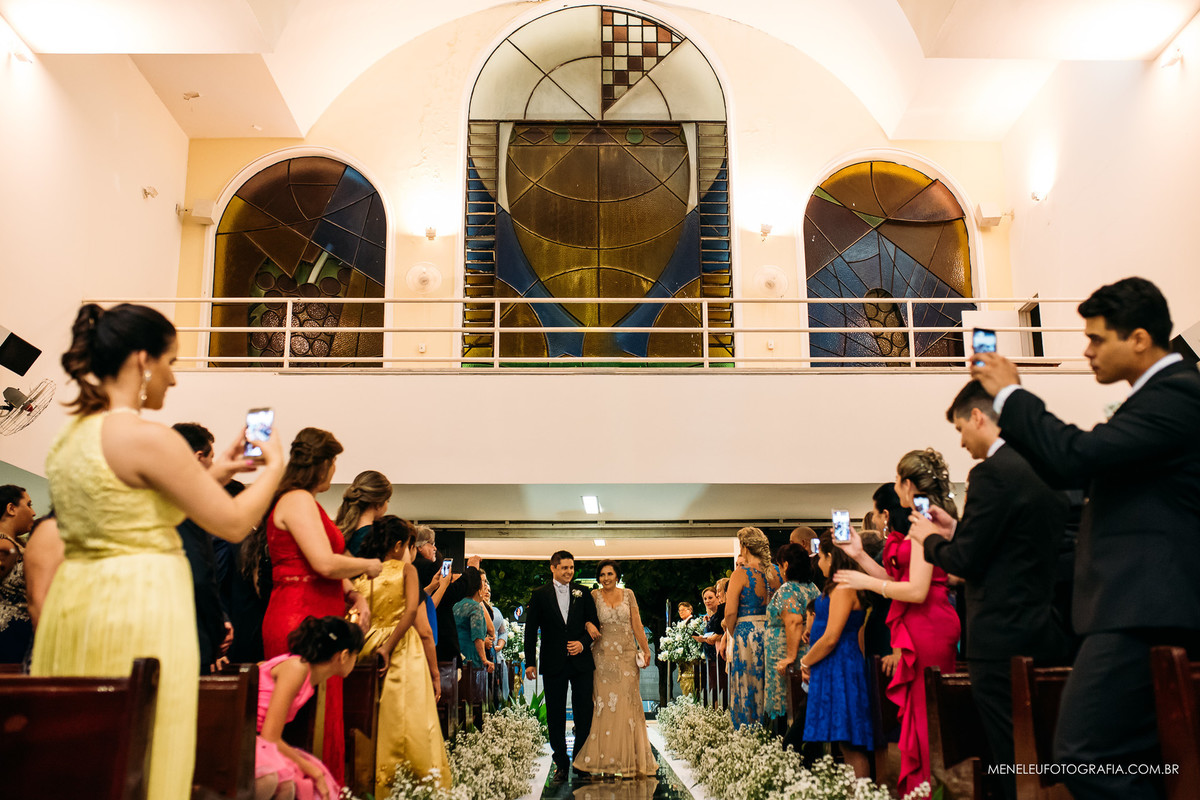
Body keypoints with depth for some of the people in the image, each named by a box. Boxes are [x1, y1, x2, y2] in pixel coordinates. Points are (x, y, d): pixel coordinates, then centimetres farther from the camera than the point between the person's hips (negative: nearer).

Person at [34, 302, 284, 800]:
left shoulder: (70, 435, 10)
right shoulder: (148, 437, -17)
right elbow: (232, 523, -13)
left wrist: (218, 472, 20)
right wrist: (274, 467, 3)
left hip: (72, 602, 9)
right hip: (138, 608, -9)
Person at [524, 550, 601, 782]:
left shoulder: (582, 593, 5)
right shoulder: (540, 595, 1)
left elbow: (594, 623, 7)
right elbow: (531, 631, 2)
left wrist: (583, 643, -11)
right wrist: (530, 663, -2)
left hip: (581, 661, 1)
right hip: (553, 665, -1)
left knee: (584, 714, 3)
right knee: (555, 716, 5)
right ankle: (561, 763, 17)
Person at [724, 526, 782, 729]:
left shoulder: (741, 574, -11)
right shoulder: (776, 572, 4)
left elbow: (730, 613, -14)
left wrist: (732, 634, 2)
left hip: (747, 634, -5)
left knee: (747, 689, 3)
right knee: (771, 688, 12)